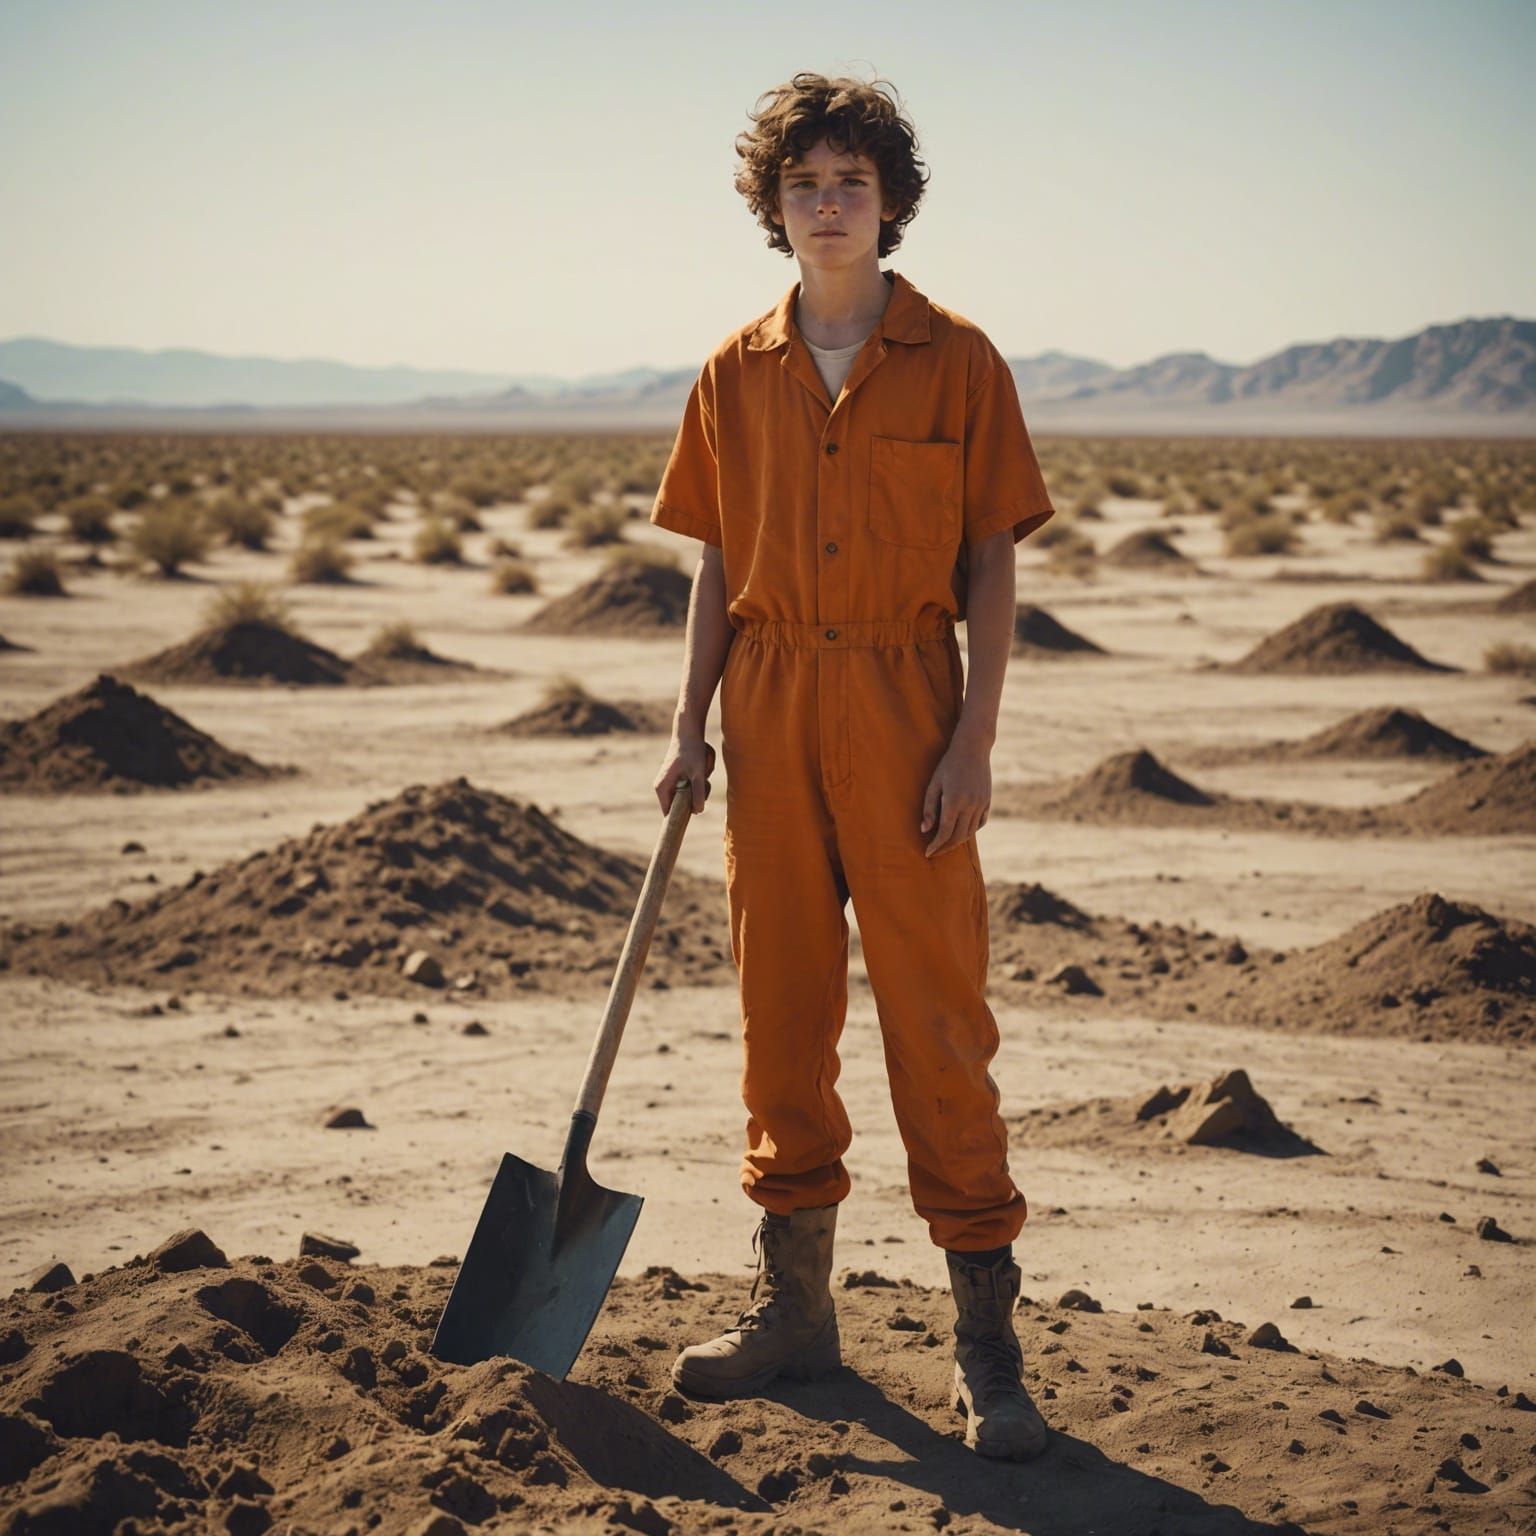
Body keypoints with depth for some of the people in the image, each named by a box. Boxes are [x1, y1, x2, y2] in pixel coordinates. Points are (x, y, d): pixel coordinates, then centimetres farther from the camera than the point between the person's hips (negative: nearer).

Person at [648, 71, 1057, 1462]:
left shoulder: (956, 363, -2)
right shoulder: (737, 375, 8)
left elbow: (991, 565, -2)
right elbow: (720, 563, 12)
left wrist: (974, 738, -9)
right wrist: (692, 723, 5)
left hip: (904, 705, -4)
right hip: (769, 708, 4)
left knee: (938, 1021, -3)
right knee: (782, 1012, 10)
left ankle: (987, 1343, 4)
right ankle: (795, 1306, 22)